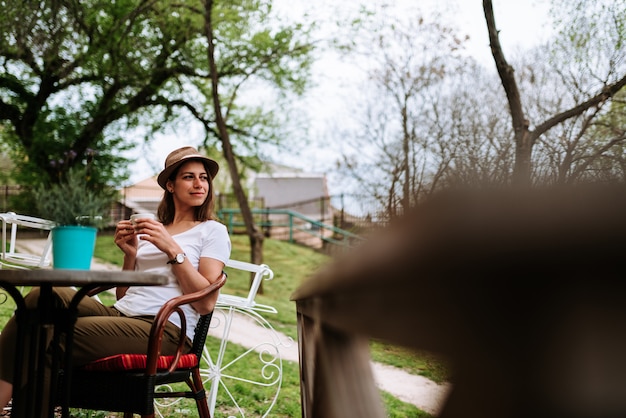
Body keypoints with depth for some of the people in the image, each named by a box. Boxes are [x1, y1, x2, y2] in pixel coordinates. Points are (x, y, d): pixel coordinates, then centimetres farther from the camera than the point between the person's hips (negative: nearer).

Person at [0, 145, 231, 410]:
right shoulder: (152, 228, 25)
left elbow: (206, 302, -5)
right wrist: (130, 254, 6)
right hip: (120, 315, 6)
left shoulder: (213, 231, 8)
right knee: (45, 295, -24)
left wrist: (173, 249, -10)